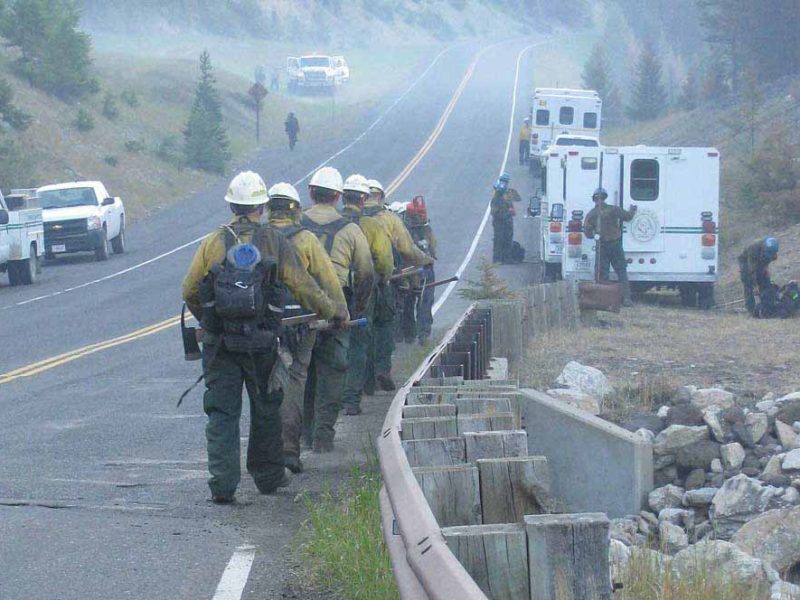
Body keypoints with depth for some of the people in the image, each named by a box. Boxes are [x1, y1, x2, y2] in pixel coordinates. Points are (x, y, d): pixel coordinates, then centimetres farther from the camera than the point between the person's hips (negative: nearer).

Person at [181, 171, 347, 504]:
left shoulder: (213, 243, 0)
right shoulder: (275, 242, -2)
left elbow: (190, 291, 3)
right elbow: (303, 287, -2)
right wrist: (335, 311, 13)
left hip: (219, 341, 0)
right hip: (262, 341, 0)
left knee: (222, 412, 3)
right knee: (265, 410, 16)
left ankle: (222, 484, -5)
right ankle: (268, 476, 26)